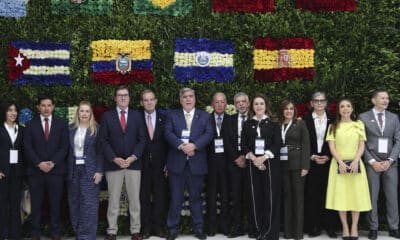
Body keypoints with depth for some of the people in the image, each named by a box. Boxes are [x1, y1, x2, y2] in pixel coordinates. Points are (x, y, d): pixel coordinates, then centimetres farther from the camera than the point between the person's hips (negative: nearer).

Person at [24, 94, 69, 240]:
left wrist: (52, 163, -10)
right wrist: (39, 163, -11)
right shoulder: (31, 125, 8)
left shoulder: (61, 124, 8)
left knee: (55, 204, 3)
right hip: (36, 170, 0)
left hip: (56, 170, 0)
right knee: (36, 204, 2)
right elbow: (27, 147, 1)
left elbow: (64, 147, 2)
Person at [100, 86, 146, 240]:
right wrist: (114, 158, -12)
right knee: (113, 200, 3)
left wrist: (134, 157, -10)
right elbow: (103, 140, -1)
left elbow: (142, 139, 4)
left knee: (135, 199, 4)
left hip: (133, 163, 1)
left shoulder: (137, 116, 8)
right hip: (113, 163, -1)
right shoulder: (107, 116, 4)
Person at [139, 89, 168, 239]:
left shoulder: (163, 119, 6)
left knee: (160, 196, 4)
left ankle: (158, 227, 12)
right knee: (144, 197, 3)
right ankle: (146, 227, 11)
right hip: (142, 163, -1)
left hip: (159, 164, 1)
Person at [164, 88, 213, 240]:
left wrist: (194, 145, -18)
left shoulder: (204, 116, 10)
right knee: (175, 198, 3)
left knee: (196, 197, 9)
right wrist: (181, 145, -20)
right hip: (176, 162, 0)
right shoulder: (172, 115, 9)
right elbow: (168, 133, -4)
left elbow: (209, 134, -3)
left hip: (196, 163, 1)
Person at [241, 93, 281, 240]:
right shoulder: (248, 124, 10)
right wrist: (253, 158, -10)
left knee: (271, 196, -3)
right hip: (253, 163, 2)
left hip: (270, 163, -2)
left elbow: (278, 143, -3)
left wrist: (263, 157, -15)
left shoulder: (273, 123, 4)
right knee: (256, 196, 2)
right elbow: (244, 145, 6)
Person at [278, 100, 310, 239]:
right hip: (283, 165, 3)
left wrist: (305, 166, -11)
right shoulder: (278, 125, 9)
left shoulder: (300, 124, 2)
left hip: (297, 164, -3)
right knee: (287, 196, 6)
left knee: (298, 196, 0)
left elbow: (305, 145, -3)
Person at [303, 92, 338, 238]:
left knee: (329, 194, 1)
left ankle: (330, 226, 8)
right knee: (312, 195, 0)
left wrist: (328, 157, -6)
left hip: (328, 161, 1)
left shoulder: (332, 120, 8)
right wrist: (312, 156, -8)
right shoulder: (306, 120, 4)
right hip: (311, 162, -1)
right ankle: (314, 226, 7)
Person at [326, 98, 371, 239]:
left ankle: (354, 227, 7)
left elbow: (362, 145, 4)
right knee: (341, 195, -2)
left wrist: (355, 161, -12)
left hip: (355, 164, 0)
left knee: (356, 195, 0)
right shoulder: (333, 126, 8)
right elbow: (331, 147, 0)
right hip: (339, 164, 0)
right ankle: (345, 227, 5)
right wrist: (340, 162, -14)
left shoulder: (359, 125, 8)